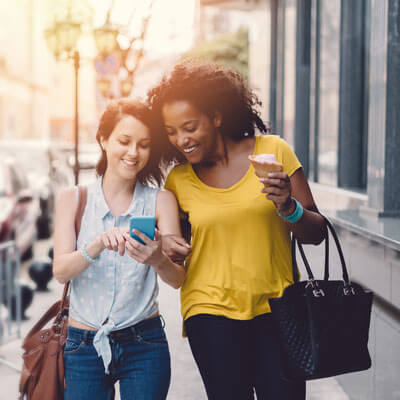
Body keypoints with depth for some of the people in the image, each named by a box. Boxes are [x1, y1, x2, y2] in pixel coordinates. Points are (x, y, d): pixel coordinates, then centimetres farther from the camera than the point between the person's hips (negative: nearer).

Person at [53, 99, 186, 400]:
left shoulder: (161, 201, 0)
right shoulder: (74, 200, 2)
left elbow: (177, 279, -8)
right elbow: (61, 271, -10)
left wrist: (158, 260, -31)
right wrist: (98, 246, -29)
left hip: (144, 345, 0)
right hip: (84, 345, 0)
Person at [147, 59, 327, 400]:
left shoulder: (273, 151, 0)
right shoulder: (178, 180, 4)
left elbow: (316, 233, 2)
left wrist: (288, 207, -16)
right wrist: (167, 249, -7)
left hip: (275, 308, 0)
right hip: (211, 310, 0)